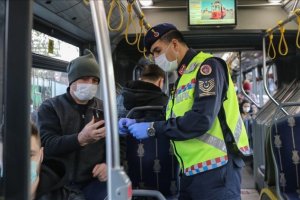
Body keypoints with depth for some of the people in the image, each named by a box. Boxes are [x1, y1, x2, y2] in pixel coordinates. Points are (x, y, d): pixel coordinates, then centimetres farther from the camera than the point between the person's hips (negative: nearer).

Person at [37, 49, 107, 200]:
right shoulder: (50, 107, 1)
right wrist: (81, 139, -31)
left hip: (93, 182, 3)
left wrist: (108, 164, -14)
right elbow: (46, 145, -14)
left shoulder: (104, 109, 12)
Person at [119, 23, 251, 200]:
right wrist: (138, 124, 4)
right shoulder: (183, 78, 18)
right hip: (191, 170, 9)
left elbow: (201, 119, -23)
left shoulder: (207, 66, -10)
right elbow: (173, 121, 18)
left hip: (216, 167, -8)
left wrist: (152, 128, -16)